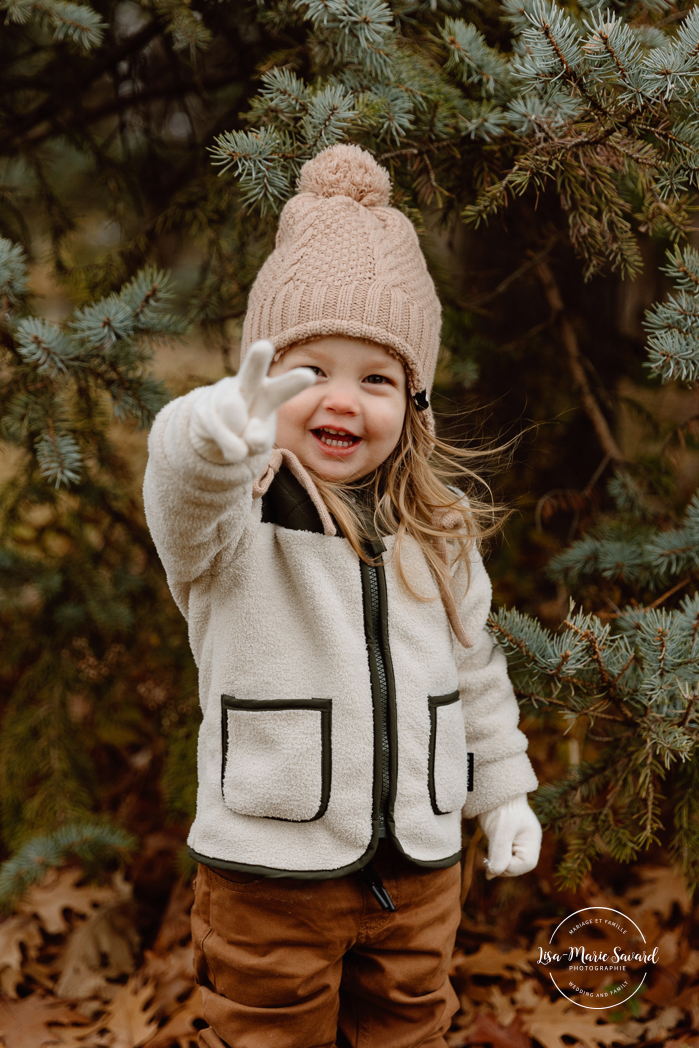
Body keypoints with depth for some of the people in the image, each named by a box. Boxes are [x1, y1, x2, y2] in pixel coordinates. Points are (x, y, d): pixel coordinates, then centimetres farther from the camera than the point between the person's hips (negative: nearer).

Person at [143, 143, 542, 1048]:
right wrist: (220, 432, -61)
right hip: (271, 871, -4)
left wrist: (503, 790, 18)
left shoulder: (439, 527, 4)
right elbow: (184, 495, -39)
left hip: (417, 868, 5)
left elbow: (474, 665, 15)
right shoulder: (236, 507, -14)